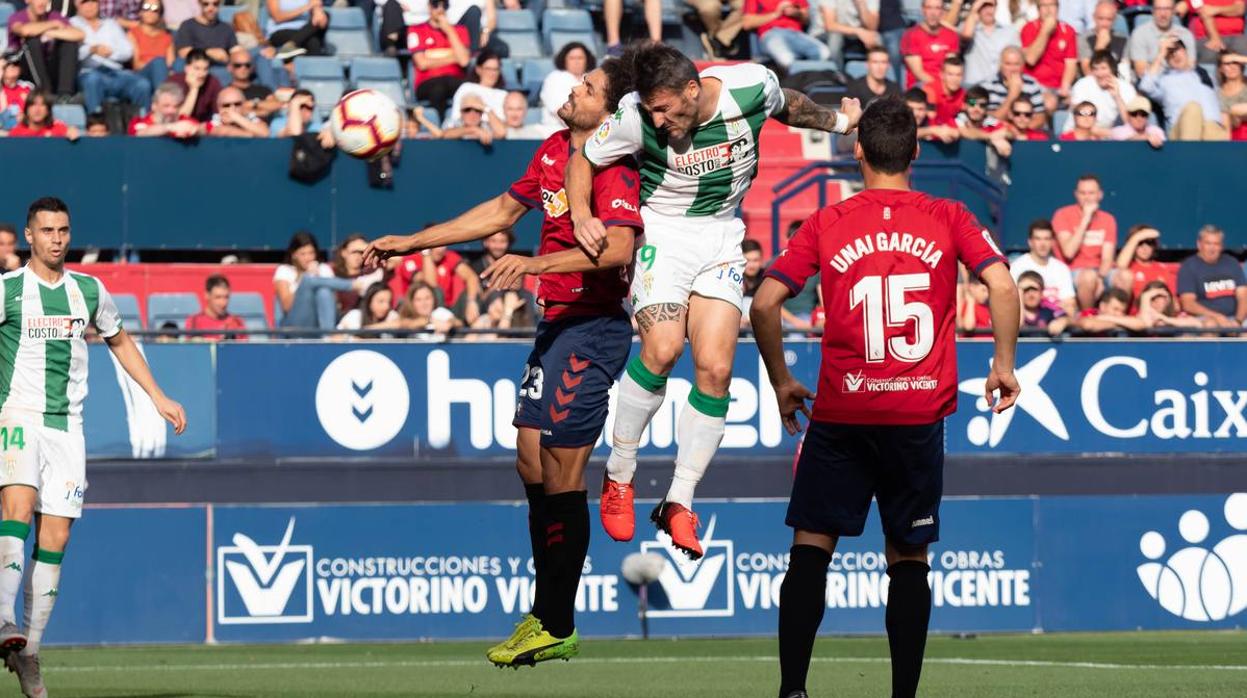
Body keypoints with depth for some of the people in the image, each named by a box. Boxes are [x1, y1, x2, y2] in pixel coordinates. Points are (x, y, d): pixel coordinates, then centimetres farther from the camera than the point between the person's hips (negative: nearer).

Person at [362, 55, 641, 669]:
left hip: (591, 329, -10)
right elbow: (501, 212, 23)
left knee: (562, 478, -6)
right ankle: (544, 616, 21)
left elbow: (618, 248, -33)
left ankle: (557, 629, 2)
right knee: (531, 463, 13)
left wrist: (536, 264, -41)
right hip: (557, 324, 10)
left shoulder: (613, 168, -18)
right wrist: (409, 243, 25)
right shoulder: (555, 151, 10)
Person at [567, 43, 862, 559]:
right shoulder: (637, 116, -20)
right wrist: (581, 217, -20)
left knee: (715, 367, -10)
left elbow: (789, 106, 9)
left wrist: (838, 121, 25)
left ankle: (679, 504, -1)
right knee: (662, 349, -23)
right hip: (663, 230, -2)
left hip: (721, 235, 2)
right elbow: (583, 158, -4)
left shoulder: (753, 86, -16)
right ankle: (618, 477, -4)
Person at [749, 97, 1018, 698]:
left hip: (841, 415, -1)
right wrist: (1004, 365, 3)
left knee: (812, 545, 2)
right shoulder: (949, 220, 3)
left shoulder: (826, 224, 2)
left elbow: (764, 303, -2)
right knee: (908, 558, 9)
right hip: (920, 414, 1)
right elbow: (1002, 287, -9)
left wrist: (781, 383, 9)